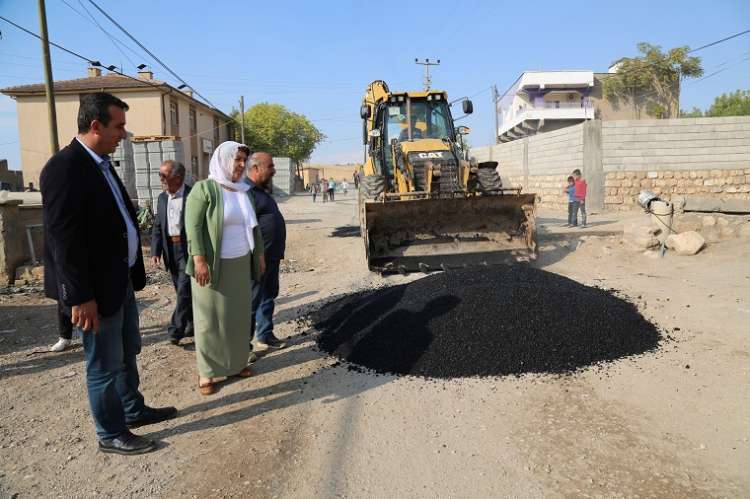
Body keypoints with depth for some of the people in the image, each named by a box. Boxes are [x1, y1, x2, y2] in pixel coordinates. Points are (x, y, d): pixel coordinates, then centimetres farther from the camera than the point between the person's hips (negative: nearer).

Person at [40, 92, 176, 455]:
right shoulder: (64, 167, -19)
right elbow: (63, 239, -22)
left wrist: (133, 272, 12)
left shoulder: (101, 164, 10)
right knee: (105, 366, 7)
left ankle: (133, 410, 42)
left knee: (127, 354, 23)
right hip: (96, 288, -9)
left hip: (122, 279, 9)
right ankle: (111, 434, 25)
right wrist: (81, 297, -22)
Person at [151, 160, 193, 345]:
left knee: (184, 288, -6)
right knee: (182, 290, 13)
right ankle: (193, 323, 26)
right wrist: (155, 251, 1)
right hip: (170, 249, 6)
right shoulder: (162, 198, 10)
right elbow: (157, 227, 12)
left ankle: (176, 329, 1)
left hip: (189, 248, -6)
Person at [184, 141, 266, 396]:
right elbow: (193, 226, -14)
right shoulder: (203, 189, -9)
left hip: (241, 264, 6)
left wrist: (259, 254, 16)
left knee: (238, 315, 12)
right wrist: (199, 260, -21)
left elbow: (254, 226, 16)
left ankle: (236, 362, 26)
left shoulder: (244, 191, 9)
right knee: (210, 318, 3)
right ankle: (206, 371, 14)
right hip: (213, 265, -6)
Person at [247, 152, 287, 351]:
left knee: (268, 297, 18)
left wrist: (277, 253, 23)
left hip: (272, 257, 10)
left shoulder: (262, 190, 16)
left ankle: (265, 336, 32)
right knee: (252, 302, -2)